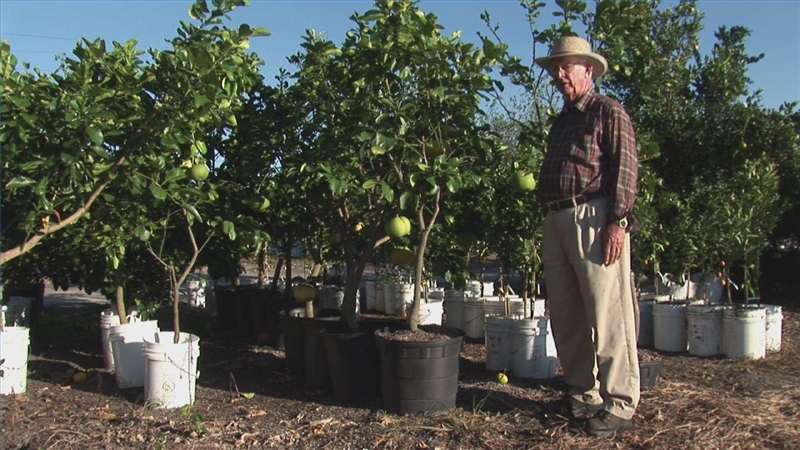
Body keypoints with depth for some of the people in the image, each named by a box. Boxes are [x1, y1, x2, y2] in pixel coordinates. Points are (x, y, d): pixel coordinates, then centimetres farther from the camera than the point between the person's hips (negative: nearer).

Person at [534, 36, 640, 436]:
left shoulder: (609, 112, 2)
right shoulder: (561, 121, 25)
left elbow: (625, 168, -8)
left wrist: (617, 222, -18)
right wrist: (549, 222, 17)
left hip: (594, 218, -8)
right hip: (557, 220, 8)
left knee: (607, 315, -7)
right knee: (565, 316, 10)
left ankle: (619, 404, 1)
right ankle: (583, 394, 22)